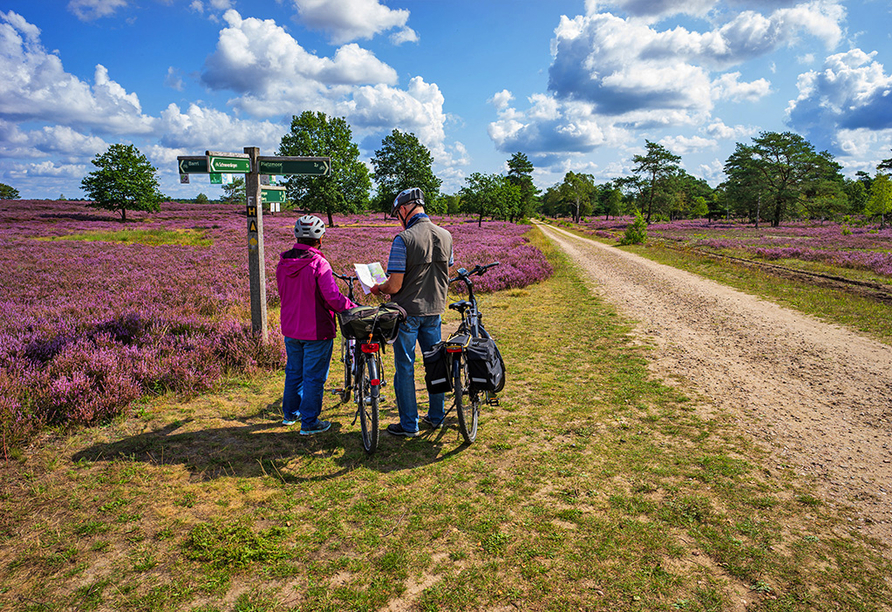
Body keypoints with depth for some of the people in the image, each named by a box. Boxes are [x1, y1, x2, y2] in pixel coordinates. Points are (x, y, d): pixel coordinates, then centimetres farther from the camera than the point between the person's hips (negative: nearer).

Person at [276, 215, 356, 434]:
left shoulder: (283, 263, 1)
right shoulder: (319, 264, -20)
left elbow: (284, 293, 12)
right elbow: (333, 298, -24)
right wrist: (356, 309, -13)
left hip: (290, 328, 7)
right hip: (316, 330, -6)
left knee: (294, 371, 22)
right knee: (314, 376, 5)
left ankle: (290, 413, 38)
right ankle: (309, 423, 14)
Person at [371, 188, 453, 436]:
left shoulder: (404, 239, -20)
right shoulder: (445, 236, 1)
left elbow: (395, 285, -20)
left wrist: (378, 288, 1)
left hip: (408, 311, -6)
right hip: (435, 309, 6)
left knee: (404, 367, 6)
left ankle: (409, 424, 15)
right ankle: (436, 416, 29)